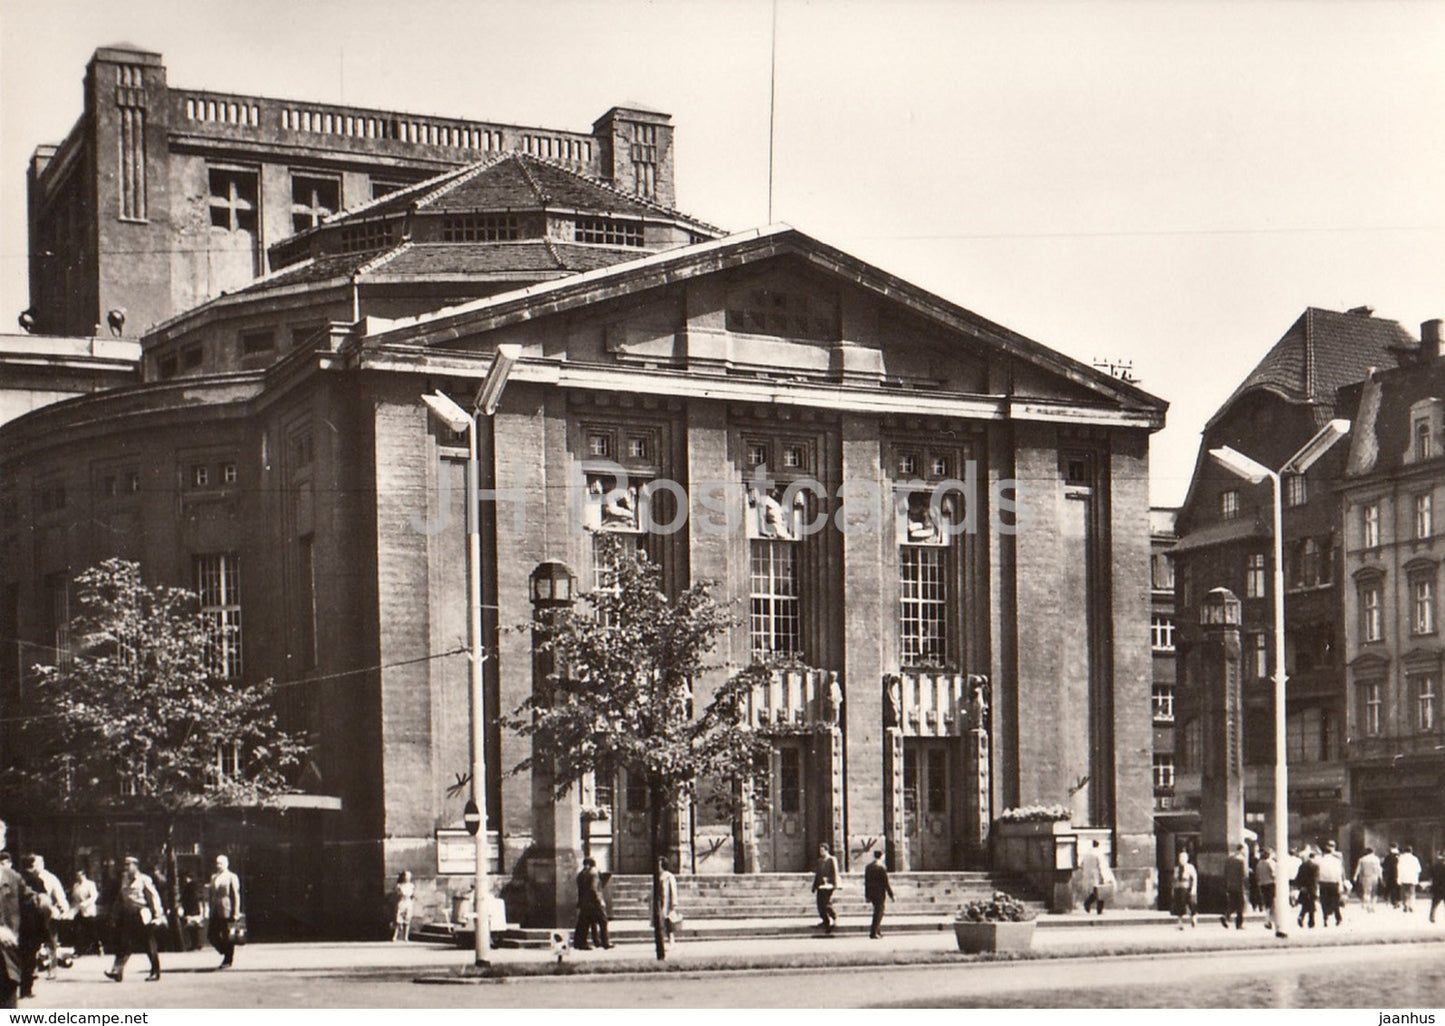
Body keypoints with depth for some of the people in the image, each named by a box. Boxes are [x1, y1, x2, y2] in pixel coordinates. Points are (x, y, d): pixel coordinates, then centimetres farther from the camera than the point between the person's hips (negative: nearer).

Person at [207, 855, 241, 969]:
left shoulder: (232, 877, -3)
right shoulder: (214, 878, 15)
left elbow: (236, 896, -6)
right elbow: (212, 895, 18)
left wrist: (235, 914, -11)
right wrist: (211, 911, 12)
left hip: (227, 912, -6)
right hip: (216, 912, 6)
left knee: (227, 937, -1)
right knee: (211, 935, 3)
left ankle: (228, 961, 10)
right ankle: (226, 954, 21)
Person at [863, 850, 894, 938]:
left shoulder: (868, 867, 5)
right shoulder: (882, 868, -16)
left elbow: (866, 882, 9)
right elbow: (886, 883, -14)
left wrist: (867, 895, 15)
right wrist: (891, 894, -6)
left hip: (871, 893, 7)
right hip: (880, 894, -7)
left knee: (878, 912, 20)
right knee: (878, 913, 1)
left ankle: (878, 930, 22)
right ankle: (873, 933, -1)